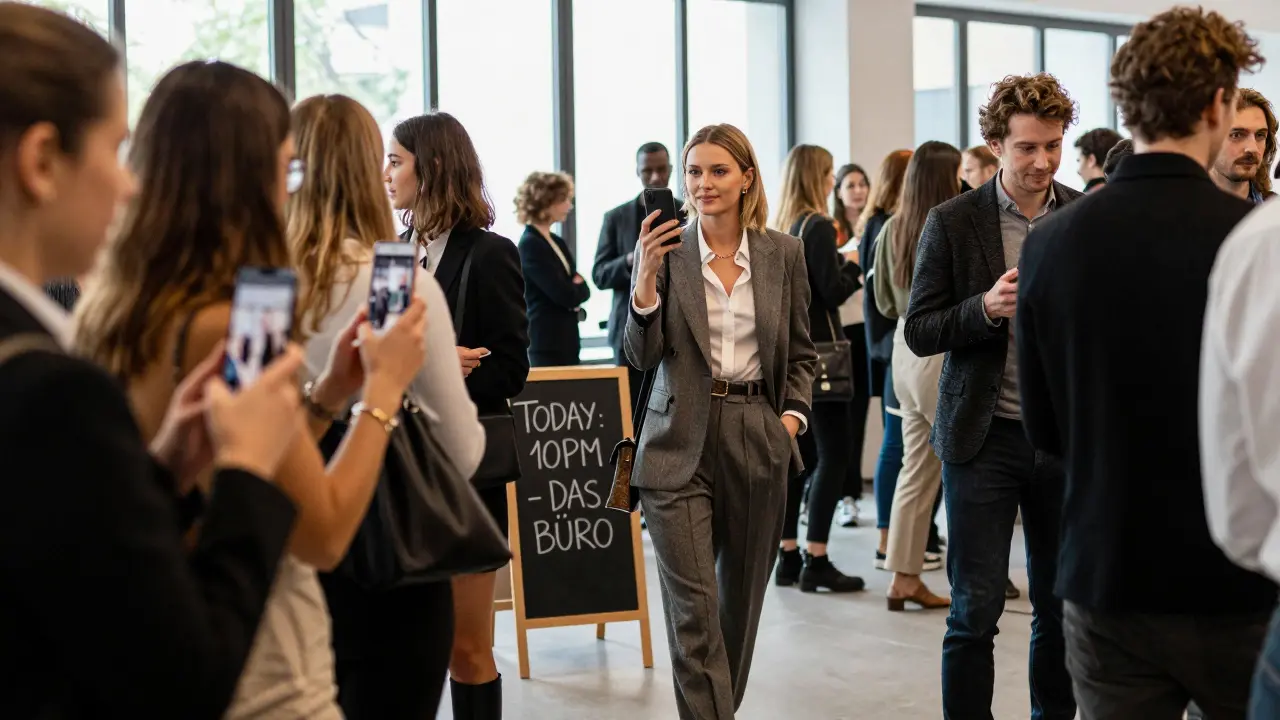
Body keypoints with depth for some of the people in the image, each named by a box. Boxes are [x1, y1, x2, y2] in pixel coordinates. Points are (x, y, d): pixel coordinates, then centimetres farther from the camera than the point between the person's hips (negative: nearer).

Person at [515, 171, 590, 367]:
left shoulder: (558, 243, 15)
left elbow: (583, 290, 13)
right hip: (548, 344, -9)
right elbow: (565, 296, -18)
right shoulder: (530, 245, -13)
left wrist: (576, 287, -9)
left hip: (567, 339, 9)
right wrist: (577, 287, 3)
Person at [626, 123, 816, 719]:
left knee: (742, 597, 14)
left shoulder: (783, 253, 4)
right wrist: (645, 276, -20)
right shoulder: (666, 251, -2)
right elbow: (642, 355, -7)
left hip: (758, 442, 3)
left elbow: (800, 353, 12)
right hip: (680, 446, -2)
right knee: (692, 609, -6)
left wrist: (792, 415, -3)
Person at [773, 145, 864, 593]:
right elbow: (833, 292, -17)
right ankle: (816, 560, -6)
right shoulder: (818, 226, -13)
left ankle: (788, 556, 13)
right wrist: (854, 265, 0)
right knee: (833, 452, -5)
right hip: (816, 348, -8)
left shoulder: (780, 227, 11)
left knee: (799, 453, 11)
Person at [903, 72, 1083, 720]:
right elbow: (919, 331, -3)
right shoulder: (952, 222, -3)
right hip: (986, 438, -2)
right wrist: (985, 308, -20)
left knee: (1062, 607, 12)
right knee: (975, 612, 1)